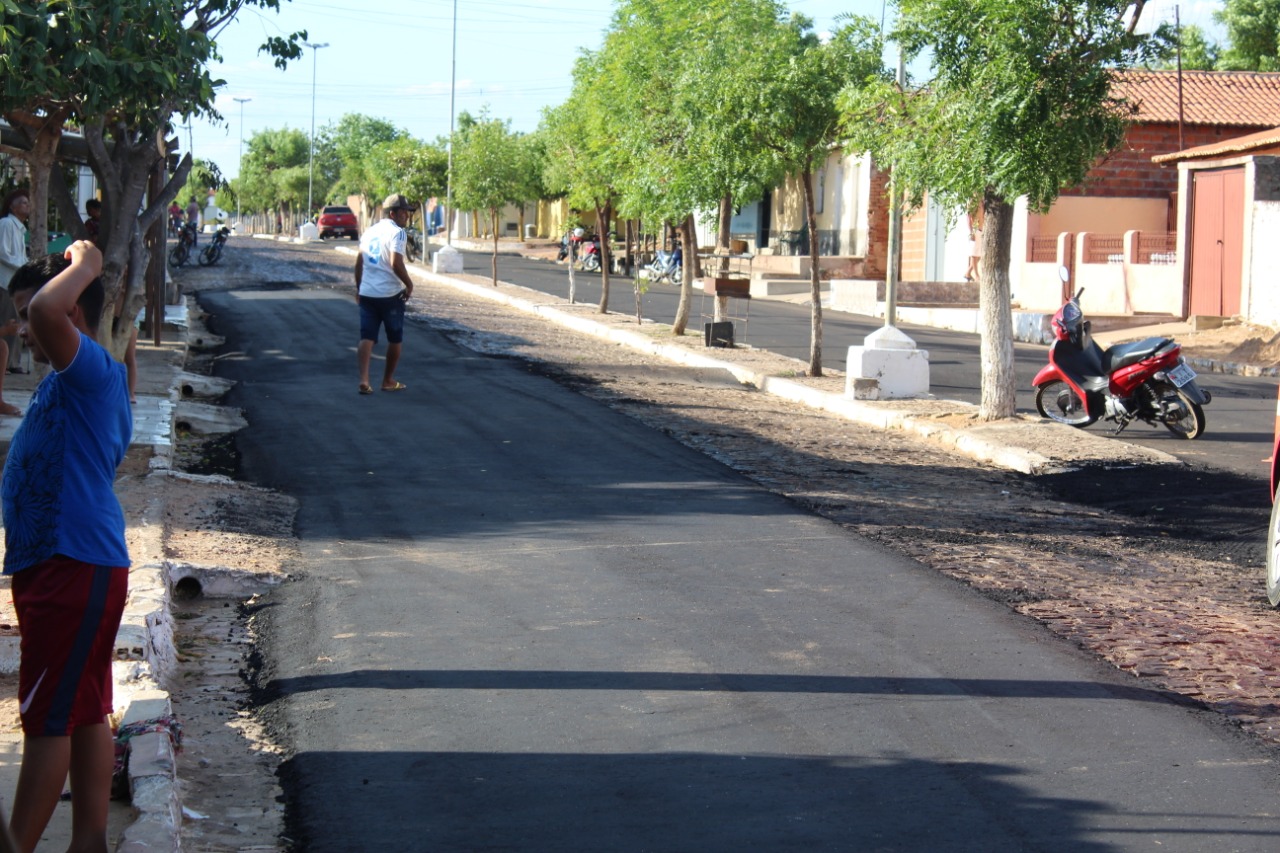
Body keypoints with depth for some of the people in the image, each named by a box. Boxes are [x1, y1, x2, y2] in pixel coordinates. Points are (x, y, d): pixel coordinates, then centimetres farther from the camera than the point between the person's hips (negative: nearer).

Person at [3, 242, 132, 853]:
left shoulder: (94, 369, -14)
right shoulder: (70, 383, 18)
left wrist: (85, 264, -18)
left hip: (74, 570, -10)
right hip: (70, 566, 10)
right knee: (85, 715, 13)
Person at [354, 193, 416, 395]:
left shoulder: (369, 232, 13)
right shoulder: (396, 232, -10)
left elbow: (359, 263, 17)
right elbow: (396, 264, -21)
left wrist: (358, 288, 27)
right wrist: (409, 284, -8)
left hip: (367, 293, 6)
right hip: (390, 294, -6)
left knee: (367, 338, 2)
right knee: (395, 339, 11)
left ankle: (364, 380, -12)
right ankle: (388, 381, 18)